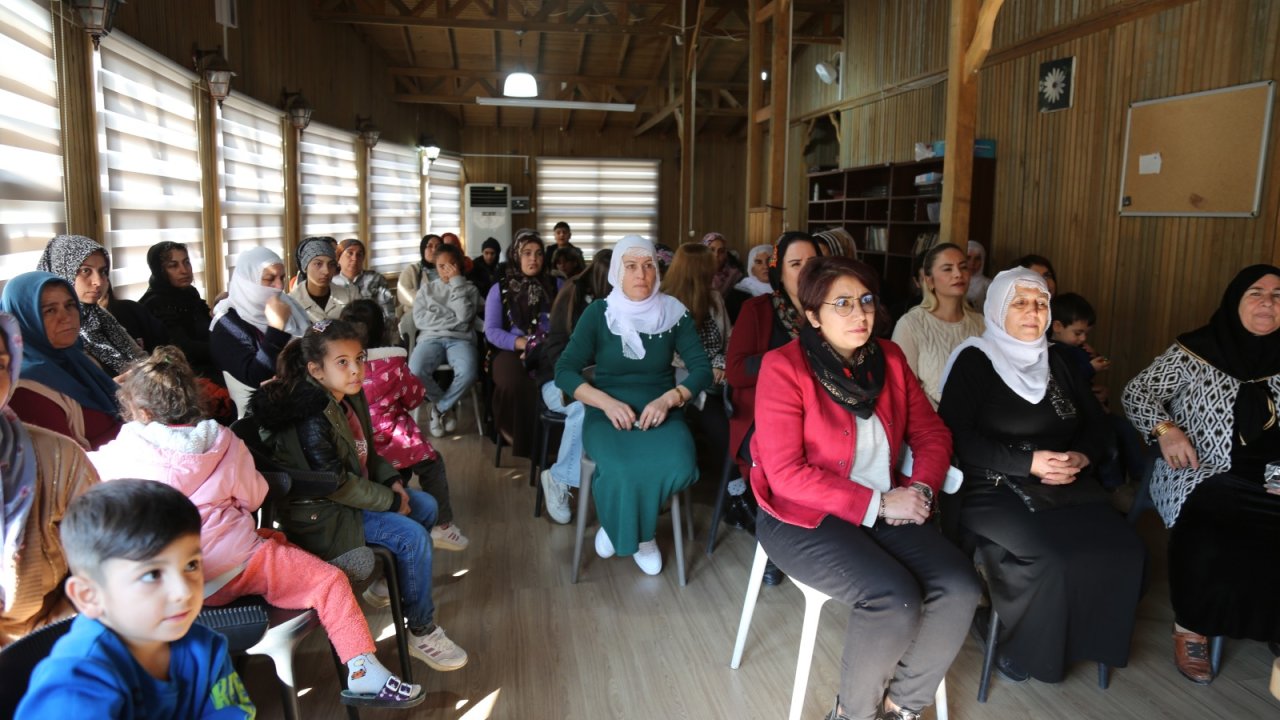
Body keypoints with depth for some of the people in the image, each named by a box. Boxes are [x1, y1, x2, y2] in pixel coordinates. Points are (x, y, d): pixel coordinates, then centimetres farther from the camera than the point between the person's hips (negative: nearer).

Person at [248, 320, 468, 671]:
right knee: (412, 536, -19)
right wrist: (390, 501, -17)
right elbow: (336, 484, -26)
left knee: (426, 506, 11)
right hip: (321, 516, -10)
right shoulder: (312, 418, -28)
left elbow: (367, 452, 14)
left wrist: (391, 481, -2)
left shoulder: (350, 397, 1)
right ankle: (422, 632, -5)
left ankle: (385, 585, 27)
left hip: (354, 493, 10)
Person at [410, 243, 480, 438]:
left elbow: (464, 316, -5)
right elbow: (420, 320, 4)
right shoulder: (426, 288, 20)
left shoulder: (469, 288, 16)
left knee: (468, 372, -35)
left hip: (460, 339, -1)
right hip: (431, 338, 1)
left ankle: (439, 408, -4)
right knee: (415, 370, -32)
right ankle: (448, 407, -3)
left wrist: (456, 282, -1)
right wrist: (453, 318, -3)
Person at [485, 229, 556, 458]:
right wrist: (523, 343, -14)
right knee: (513, 384, -36)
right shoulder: (499, 290, 10)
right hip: (511, 350, 0)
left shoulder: (555, 286, 12)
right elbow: (492, 331, 2)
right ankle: (521, 439, -14)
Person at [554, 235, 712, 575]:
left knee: (678, 466, -31)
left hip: (661, 412, 2)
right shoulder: (598, 313, -1)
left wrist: (668, 399, -18)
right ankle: (630, 530, 1)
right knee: (622, 471, -34)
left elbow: (702, 368, 1)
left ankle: (634, 528, -1)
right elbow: (564, 370, -3)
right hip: (608, 413, -1)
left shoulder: (674, 312, 3)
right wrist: (607, 402, -19)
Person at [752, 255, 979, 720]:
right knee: (895, 598, -26)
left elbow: (932, 433, 10)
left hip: (885, 511, 6)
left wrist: (920, 489, -11)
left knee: (960, 587, -15)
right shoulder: (784, 367, -13)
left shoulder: (889, 359, 5)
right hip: (804, 517, -6)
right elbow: (786, 473, -18)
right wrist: (877, 504, -19)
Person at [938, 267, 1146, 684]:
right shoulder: (973, 361, 0)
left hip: (1067, 486, 6)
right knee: (1056, 560, -28)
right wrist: (1029, 463, -17)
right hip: (996, 490, -5)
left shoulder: (1056, 363, 19)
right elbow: (956, 437, -10)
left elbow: (1097, 426, 18)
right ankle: (1028, 651, -3)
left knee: (1125, 551, -19)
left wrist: (1083, 458, -6)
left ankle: (1088, 640, 3)